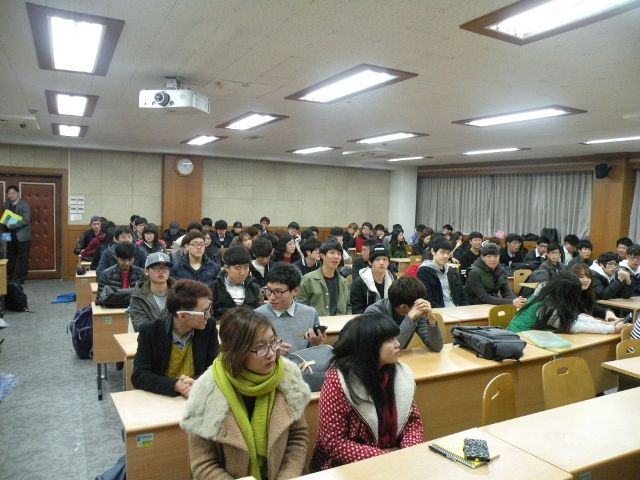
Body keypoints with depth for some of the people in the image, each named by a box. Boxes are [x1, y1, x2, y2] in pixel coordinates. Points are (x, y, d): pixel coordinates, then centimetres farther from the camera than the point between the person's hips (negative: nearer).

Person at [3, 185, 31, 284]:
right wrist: (6, 225, -1)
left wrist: (12, 226, -22)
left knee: (23, 258, 3)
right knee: (10, 257, 13)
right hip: (11, 235, 6)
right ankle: (8, 277, 24)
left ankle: (20, 279, 13)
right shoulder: (7, 203, 8)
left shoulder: (25, 204, -11)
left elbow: (26, 220, -19)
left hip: (22, 236, -6)